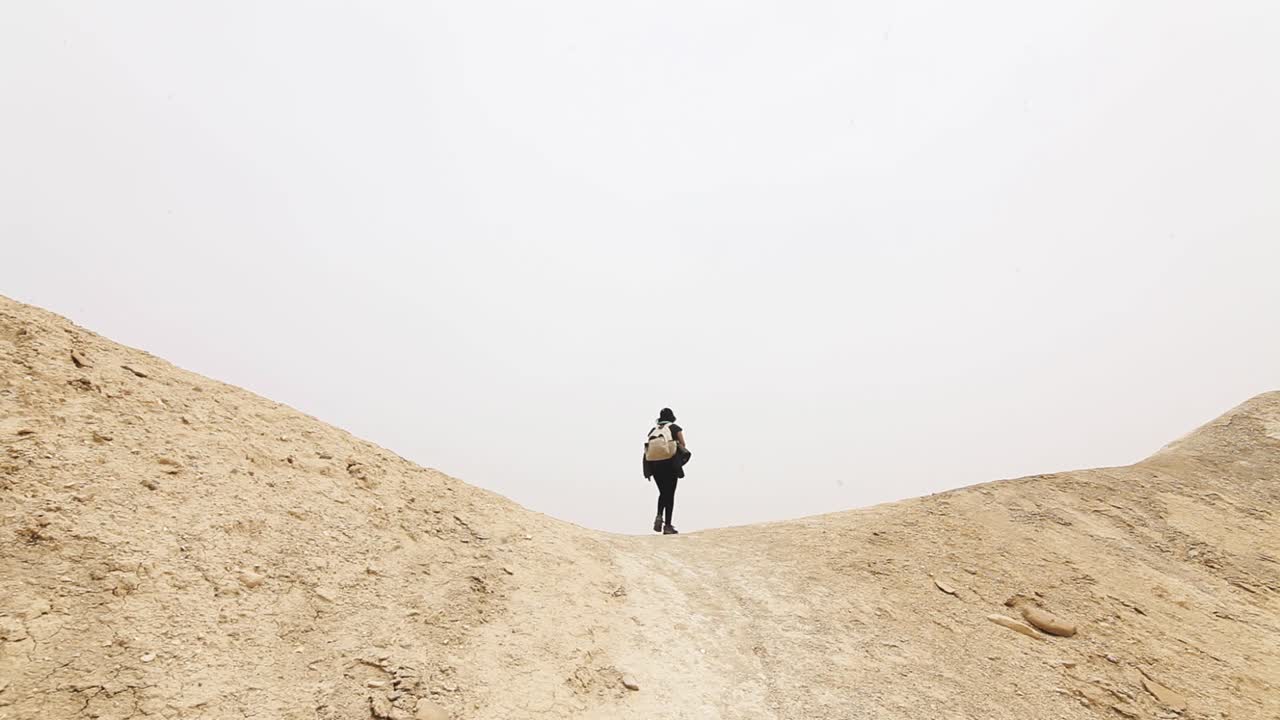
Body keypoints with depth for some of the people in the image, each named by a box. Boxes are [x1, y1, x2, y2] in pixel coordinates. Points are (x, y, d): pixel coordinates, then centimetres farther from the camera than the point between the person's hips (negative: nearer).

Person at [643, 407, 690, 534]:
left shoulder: (653, 430, 14)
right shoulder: (675, 428, 6)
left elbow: (648, 448, 3)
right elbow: (683, 446, -1)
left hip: (653, 463, 3)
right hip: (670, 463, -3)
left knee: (663, 493, 20)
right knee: (670, 494, 5)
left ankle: (659, 516, -3)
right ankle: (667, 526, 0)